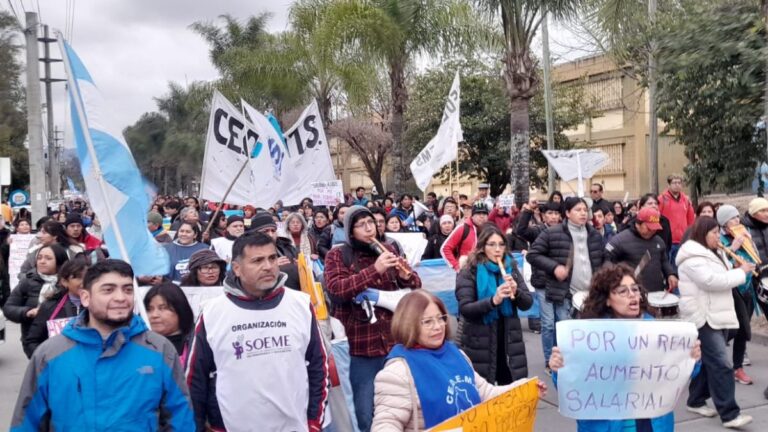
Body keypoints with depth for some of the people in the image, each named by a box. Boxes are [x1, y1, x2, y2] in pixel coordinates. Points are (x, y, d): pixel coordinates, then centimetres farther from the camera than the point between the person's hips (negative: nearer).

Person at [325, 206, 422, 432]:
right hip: (360, 345, -4)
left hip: (393, 341, 4)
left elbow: (416, 286, 10)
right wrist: (375, 269, -25)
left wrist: (405, 275, -13)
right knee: (366, 413, 4)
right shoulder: (337, 255, -3)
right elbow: (336, 289, -20)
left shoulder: (388, 250, 9)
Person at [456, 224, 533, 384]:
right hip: (480, 345, -4)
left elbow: (527, 303, 4)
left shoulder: (511, 268, 7)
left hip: (509, 342, 4)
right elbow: (465, 308, -16)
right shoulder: (469, 272, -6)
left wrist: (516, 292, -16)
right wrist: (493, 300, -28)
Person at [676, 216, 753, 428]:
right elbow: (712, 280, -25)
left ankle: (696, 401, 24)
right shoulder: (693, 258, -16)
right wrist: (741, 272, -15)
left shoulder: (713, 253, 17)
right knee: (720, 364, -12)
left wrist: (739, 270, -1)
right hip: (704, 316, -10)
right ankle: (729, 414, -11)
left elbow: (721, 277, 19)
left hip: (716, 314, 10)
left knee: (708, 361, 13)